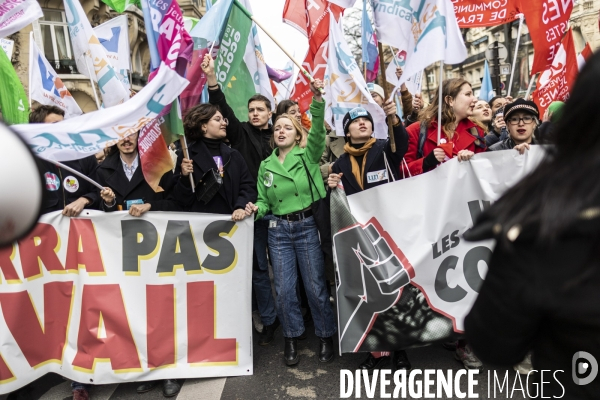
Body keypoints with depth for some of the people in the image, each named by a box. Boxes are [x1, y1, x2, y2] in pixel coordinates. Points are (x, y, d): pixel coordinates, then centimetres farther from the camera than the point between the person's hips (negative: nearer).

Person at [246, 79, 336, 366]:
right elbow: (265, 201, 12)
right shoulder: (266, 165, 11)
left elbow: (318, 130, -17)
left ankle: (325, 336, 24)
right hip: (278, 230, 3)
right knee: (284, 288, 5)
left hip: (307, 227, -3)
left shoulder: (307, 155, 1)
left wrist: (317, 98, -31)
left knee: (315, 286, 3)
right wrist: (255, 209, -11)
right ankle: (292, 337, 26)